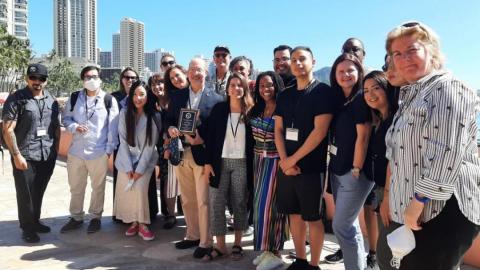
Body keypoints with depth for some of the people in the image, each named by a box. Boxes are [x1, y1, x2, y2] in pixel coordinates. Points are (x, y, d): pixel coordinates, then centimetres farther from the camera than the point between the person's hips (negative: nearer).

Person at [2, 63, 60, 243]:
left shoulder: (51, 100, 9)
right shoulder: (16, 99, -6)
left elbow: (56, 126, 16)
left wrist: (56, 149, 10)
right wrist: (17, 155, -14)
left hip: (47, 156, 4)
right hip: (25, 156, -4)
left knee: (39, 192, 16)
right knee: (26, 194, 6)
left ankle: (35, 221, 32)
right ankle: (27, 229, 19)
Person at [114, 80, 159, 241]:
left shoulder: (154, 116, -10)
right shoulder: (124, 113, -6)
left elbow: (150, 144, -9)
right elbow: (123, 141, -6)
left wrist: (140, 168, -12)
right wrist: (129, 167, -11)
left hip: (145, 161, -2)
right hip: (126, 160, 2)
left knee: (140, 189, -17)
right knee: (126, 190, -3)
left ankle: (142, 224, -4)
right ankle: (133, 222, 15)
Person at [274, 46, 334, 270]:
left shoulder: (323, 92, -6)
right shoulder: (284, 95, 12)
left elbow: (320, 131, -14)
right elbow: (278, 129, 10)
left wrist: (294, 159, -12)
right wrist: (284, 160, -5)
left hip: (311, 166, -5)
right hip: (286, 165, 5)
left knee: (312, 217, 3)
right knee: (294, 214, 12)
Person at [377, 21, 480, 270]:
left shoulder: (447, 89, -12)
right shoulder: (411, 97, 18)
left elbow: (445, 158, -22)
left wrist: (417, 205, -20)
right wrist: (389, 196, 16)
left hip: (442, 213, -9)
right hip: (411, 212, 9)